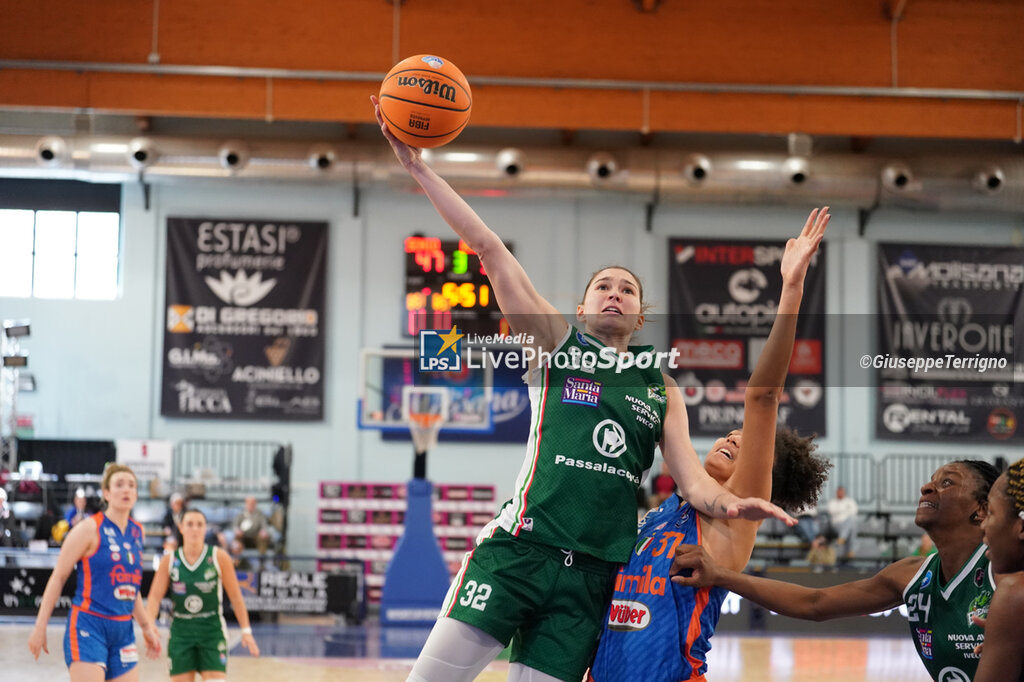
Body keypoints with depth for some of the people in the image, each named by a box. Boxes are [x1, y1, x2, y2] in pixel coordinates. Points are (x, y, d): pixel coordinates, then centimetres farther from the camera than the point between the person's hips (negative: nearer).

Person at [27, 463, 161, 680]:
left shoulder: (137, 532, 12)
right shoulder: (90, 528, -7)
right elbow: (58, 577, -5)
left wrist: (146, 626, 22)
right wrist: (40, 627, -8)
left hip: (123, 630, 7)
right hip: (88, 625, -7)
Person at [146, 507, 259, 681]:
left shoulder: (219, 557, -4)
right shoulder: (169, 560, 0)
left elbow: (235, 596, -1)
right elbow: (155, 596, -5)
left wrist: (246, 631, -4)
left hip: (212, 630, -2)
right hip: (180, 632, 2)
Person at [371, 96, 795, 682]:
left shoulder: (662, 389, 18)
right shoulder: (556, 342, 11)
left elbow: (690, 475, 9)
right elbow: (489, 249, 4)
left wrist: (728, 502, -15)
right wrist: (418, 168, -1)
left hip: (597, 571, 3)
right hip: (520, 548, -2)